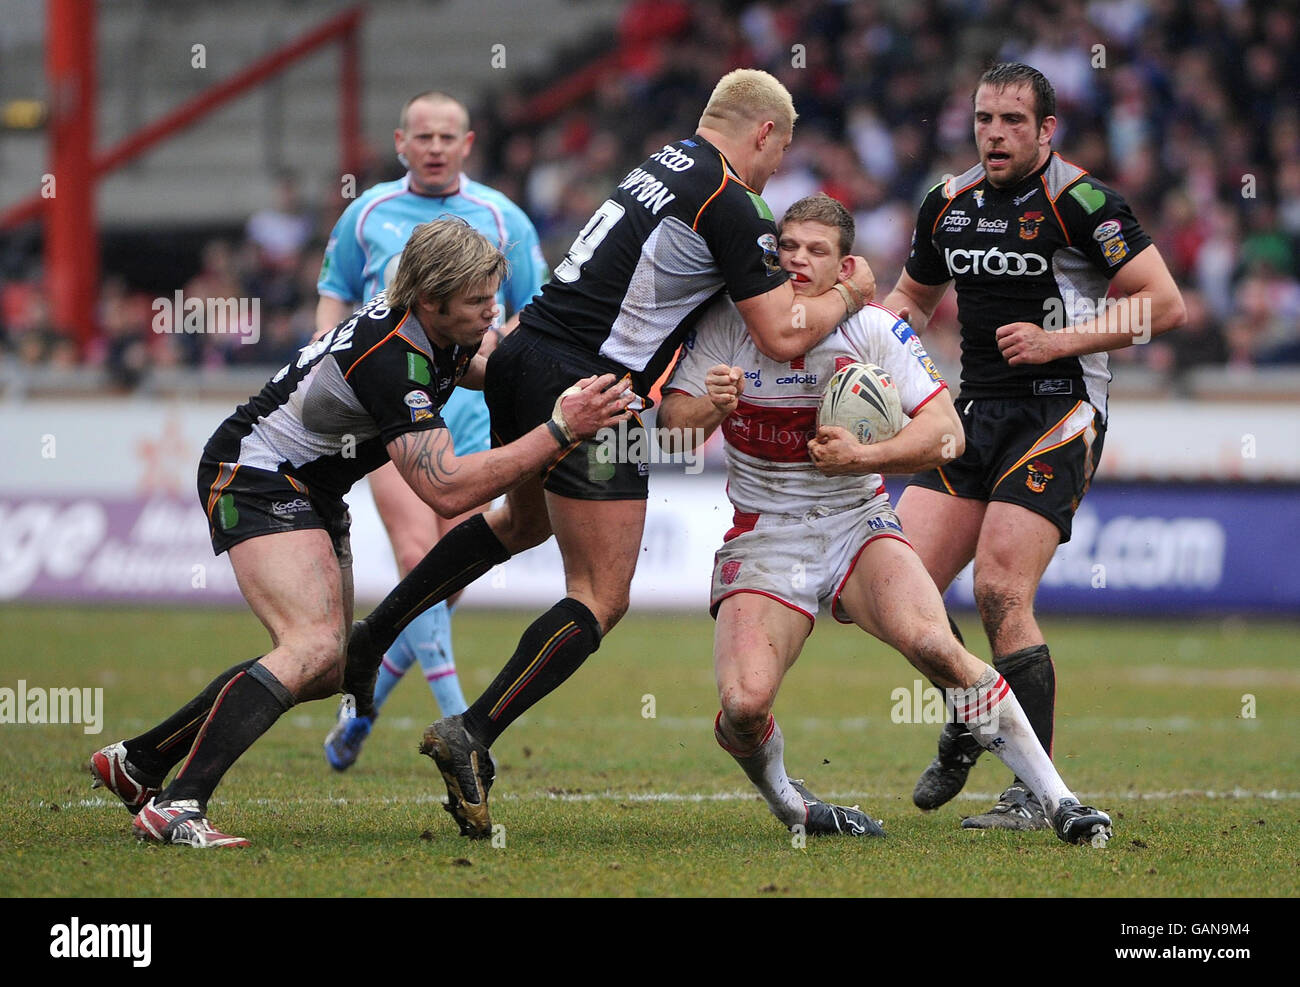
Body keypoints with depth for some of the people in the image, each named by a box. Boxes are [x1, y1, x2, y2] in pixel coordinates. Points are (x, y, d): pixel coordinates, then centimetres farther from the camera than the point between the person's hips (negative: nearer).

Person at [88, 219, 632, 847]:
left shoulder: (434, 329, -3)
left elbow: (473, 365, 25)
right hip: (255, 480, -10)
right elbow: (447, 490, -36)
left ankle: (138, 760, 20)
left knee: (327, 670, 12)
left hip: (309, 488, 10)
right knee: (315, 648, -27)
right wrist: (559, 432, -37)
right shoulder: (391, 359, -31)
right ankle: (175, 807, -32)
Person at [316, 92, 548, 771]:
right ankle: (456, 721, -17)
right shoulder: (367, 213, 9)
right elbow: (334, 295, 20)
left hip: (469, 409, 1)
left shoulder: (501, 219, 7)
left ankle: (365, 702, 18)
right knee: (418, 556, -18)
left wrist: (495, 340, -9)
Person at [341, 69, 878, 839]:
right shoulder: (728, 205, -12)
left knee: (525, 519, 36)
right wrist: (848, 294, 6)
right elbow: (783, 336, -13)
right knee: (602, 598, -3)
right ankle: (472, 736, -16)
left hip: (524, 351, 9)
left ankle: (372, 636, 35)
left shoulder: (666, 163, 14)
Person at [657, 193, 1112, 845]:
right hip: (763, 541, 0)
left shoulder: (875, 330, -5)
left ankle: (1057, 801, -19)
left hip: (858, 527, 0)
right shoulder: (726, 325, -4)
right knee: (743, 704, -25)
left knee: (929, 643, -29)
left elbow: (946, 434, -10)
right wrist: (710, 408, -28)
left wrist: (863, 458, -25)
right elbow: (669, 431, -7)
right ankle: (786, 805, 11)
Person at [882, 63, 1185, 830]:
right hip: (977, 412, 7)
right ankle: (963, 728, 24)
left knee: (1000, 593, -18)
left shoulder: (1080, 203, -11)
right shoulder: (950, 205, 10)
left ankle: (1036, 793, -9)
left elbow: (1164, 304, -12)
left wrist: (1060, 340, -18)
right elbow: (916, 293, 28)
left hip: (1058, 413, -7)